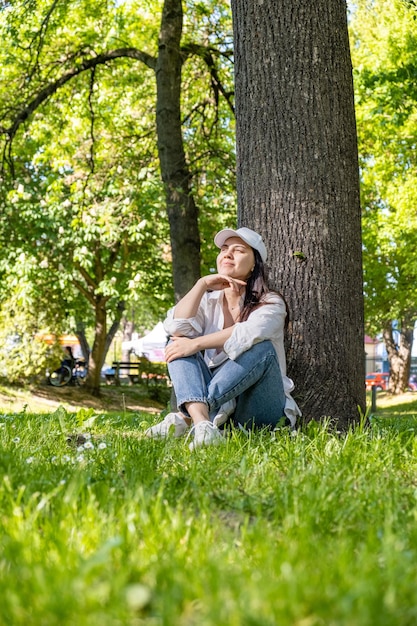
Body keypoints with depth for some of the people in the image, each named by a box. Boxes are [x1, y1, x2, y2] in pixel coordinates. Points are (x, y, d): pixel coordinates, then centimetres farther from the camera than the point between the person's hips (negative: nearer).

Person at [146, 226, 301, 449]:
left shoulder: (270, 304, -2)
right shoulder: (209, 301, 10)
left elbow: (249, 334, -26)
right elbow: (176, 328, -10)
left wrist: (196, 344, -26)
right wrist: (202, 284, -12)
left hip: (257, 413, -3)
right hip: (218, 402, 3)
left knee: (261, 348, -29)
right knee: (177, 345, -16)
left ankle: (185, 416, -41)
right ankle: (201, 422, -46)